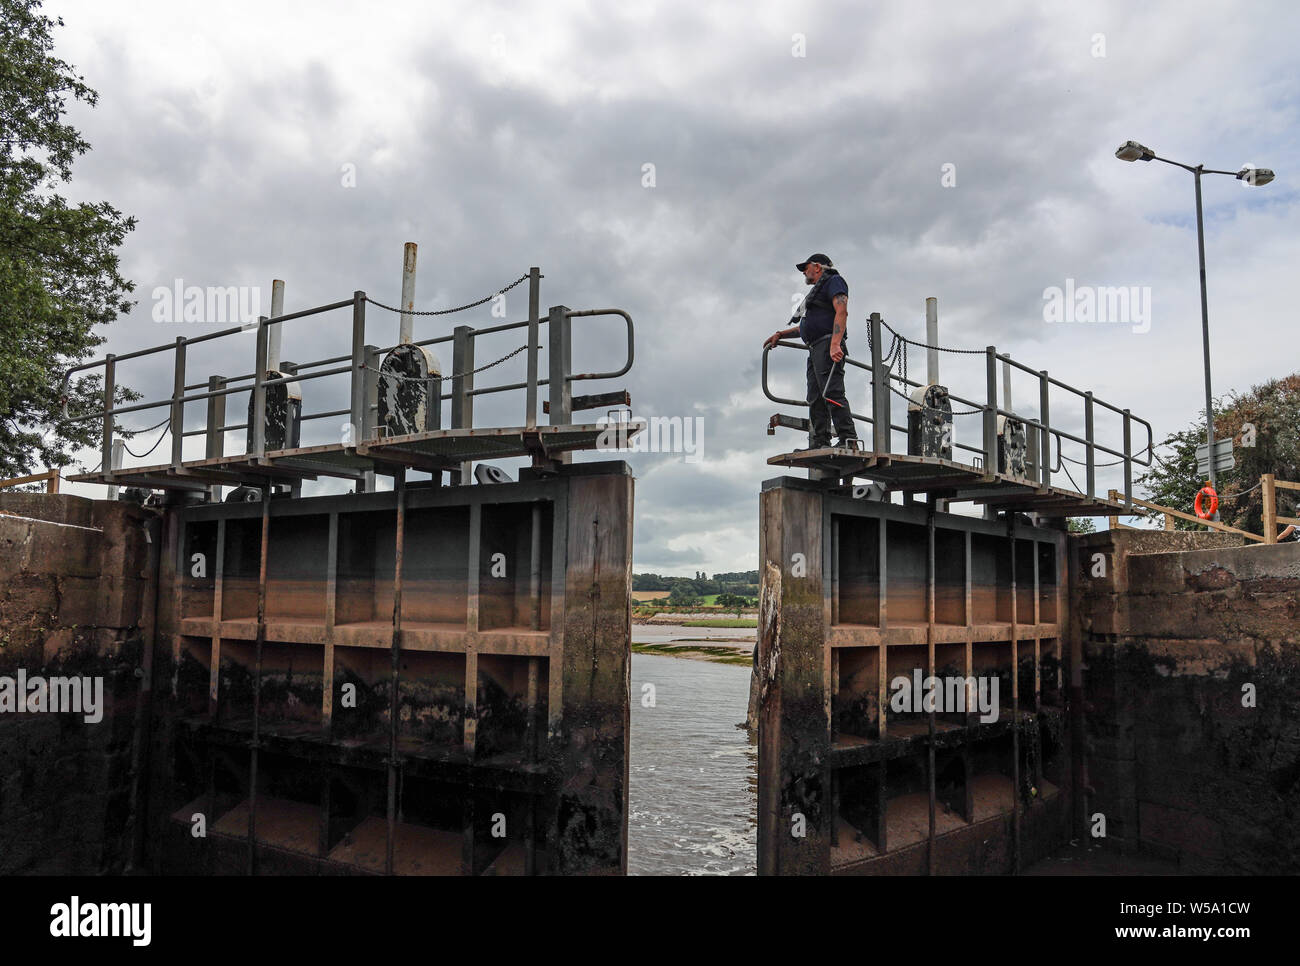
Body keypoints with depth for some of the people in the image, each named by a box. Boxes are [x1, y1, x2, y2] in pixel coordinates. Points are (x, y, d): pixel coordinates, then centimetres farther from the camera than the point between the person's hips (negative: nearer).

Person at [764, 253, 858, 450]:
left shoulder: (833, 281, 4)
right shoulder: (818, 291, 33)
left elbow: (841, 312, -13)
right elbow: (806, 327, 39)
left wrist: (835, 344, -26)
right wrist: (780, 334, 32)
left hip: (828, 347, -10)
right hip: (815, 350, 10)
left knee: (832, 392, -19)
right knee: (815, 399, 3)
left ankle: (848, 440, -25)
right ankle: (820, 443, 0)